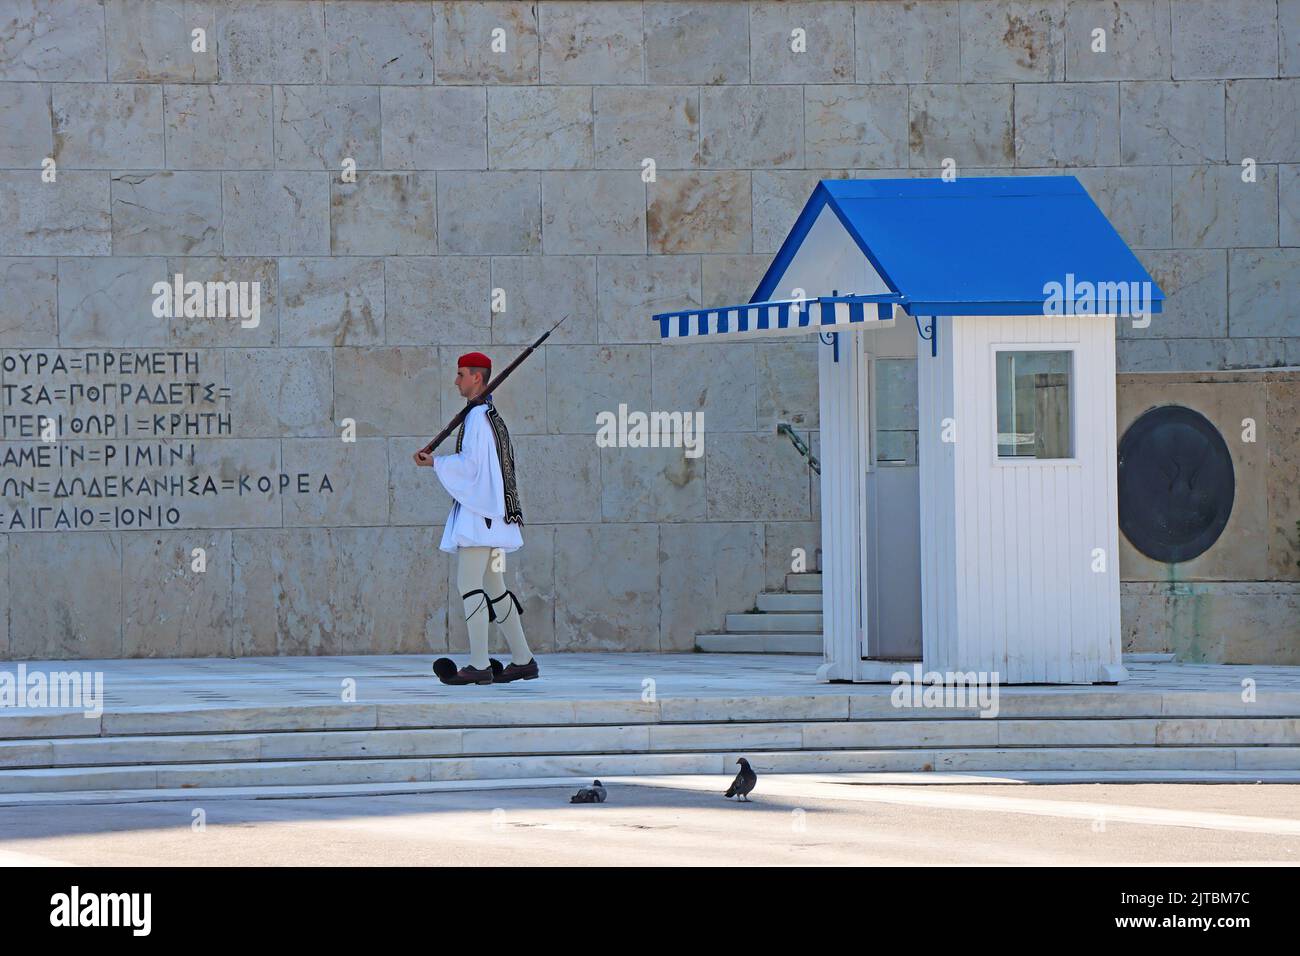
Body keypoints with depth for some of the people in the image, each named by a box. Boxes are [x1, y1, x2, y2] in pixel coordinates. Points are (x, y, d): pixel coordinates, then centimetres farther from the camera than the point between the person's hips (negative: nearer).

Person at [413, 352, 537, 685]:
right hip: (490, 510, 10)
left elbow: (470, 464, -18)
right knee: (493, 588, 13)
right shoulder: (492, 416, 18)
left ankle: (479, 665, -17)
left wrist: (435, 463, -7)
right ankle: (523, 660, 14)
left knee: (468, 583, -13)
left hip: (479, 512, -10)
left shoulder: (477, 417, -12)